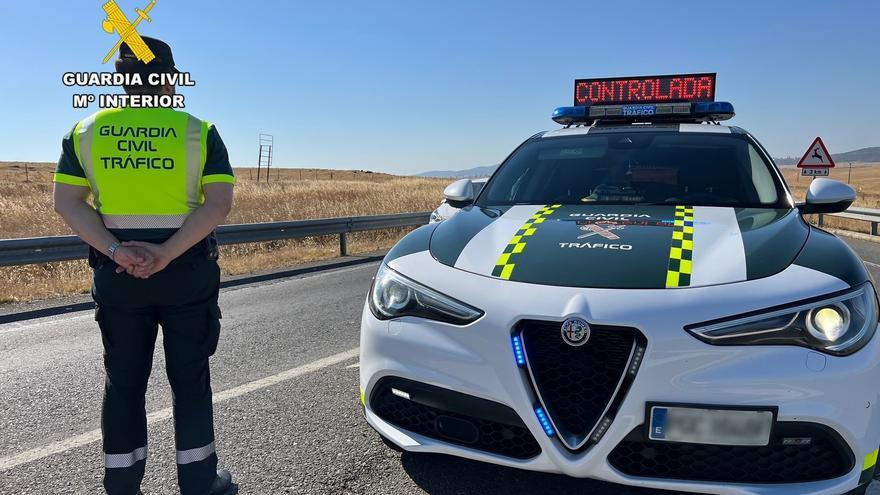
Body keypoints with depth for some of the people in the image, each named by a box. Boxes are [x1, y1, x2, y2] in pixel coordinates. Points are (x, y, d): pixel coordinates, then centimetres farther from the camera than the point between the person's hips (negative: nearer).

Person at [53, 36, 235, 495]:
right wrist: (167, 253, -16)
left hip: (117, 272, 2)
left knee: (123, 380, 13)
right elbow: (219, 202, -13)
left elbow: (67, 202, -4)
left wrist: (115, 251, -12)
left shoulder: (86, 130, 6)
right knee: (190, 377, 9)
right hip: (187, 271, -2)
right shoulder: (197, 131, -2)